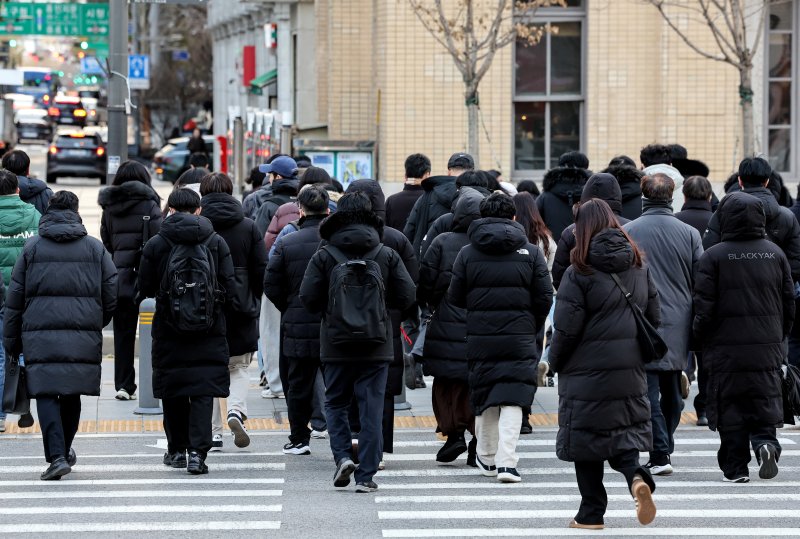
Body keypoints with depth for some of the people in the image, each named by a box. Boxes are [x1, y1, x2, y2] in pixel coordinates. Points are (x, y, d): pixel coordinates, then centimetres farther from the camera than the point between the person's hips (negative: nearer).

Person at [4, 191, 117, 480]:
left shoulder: (32, 247, 4)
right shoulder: (95, 247, 6)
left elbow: (15, 296, 4)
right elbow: (113, 293, 3)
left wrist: (11, 340, 11)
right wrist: (97, 322, 21)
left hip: (40, 335, -2)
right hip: (83, 336, 2)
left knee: (46, 394, -3)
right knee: (72, 394, 16)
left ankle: (56, 455, -17)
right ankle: (64, 451, 29)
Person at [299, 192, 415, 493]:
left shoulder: (324, 257, -4)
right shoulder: (387, 256, -1)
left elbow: (308, 298, -6)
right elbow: (407, 297, -1)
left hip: (336, 344, 0)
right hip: (376, 346, 1)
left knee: (336, 403, 15)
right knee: (371, 410, 3)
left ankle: (342, 455, -5)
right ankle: (366, 476, 1)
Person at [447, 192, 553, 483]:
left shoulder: (467, 253, 1)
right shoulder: (531, 252, 0)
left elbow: (455, 297, 2)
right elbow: (545, 298, -1)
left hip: (479, 336, 1)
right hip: (519, 336, -1)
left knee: (484, 396, 14)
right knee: (512, 399, -2)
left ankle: (487, 458, 24)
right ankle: (506, 461, -14)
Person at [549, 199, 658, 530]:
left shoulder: (580, 272, -12)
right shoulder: (638, 266, 6)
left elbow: (567, 328, -13)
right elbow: (654, 318, 10)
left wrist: (555, 362, 3)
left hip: (588, 371, -5)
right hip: (630, 373, 5)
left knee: (587, 439, 6)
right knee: (624, 434, 14)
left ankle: (591, 513, 11)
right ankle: (636, 475, -16)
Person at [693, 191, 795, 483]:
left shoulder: (713, 256, -8)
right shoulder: (775, 253, 4)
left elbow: (704, 306, -9)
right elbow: (789, 301, 9)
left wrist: (701, 338, 5)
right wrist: (780, 336, 20)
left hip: (726, 348, -3)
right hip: (767, 348, 3)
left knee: (729, 407, 5)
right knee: (764, 404, 10)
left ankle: (735, 467, 6)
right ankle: (766, 444, -15)